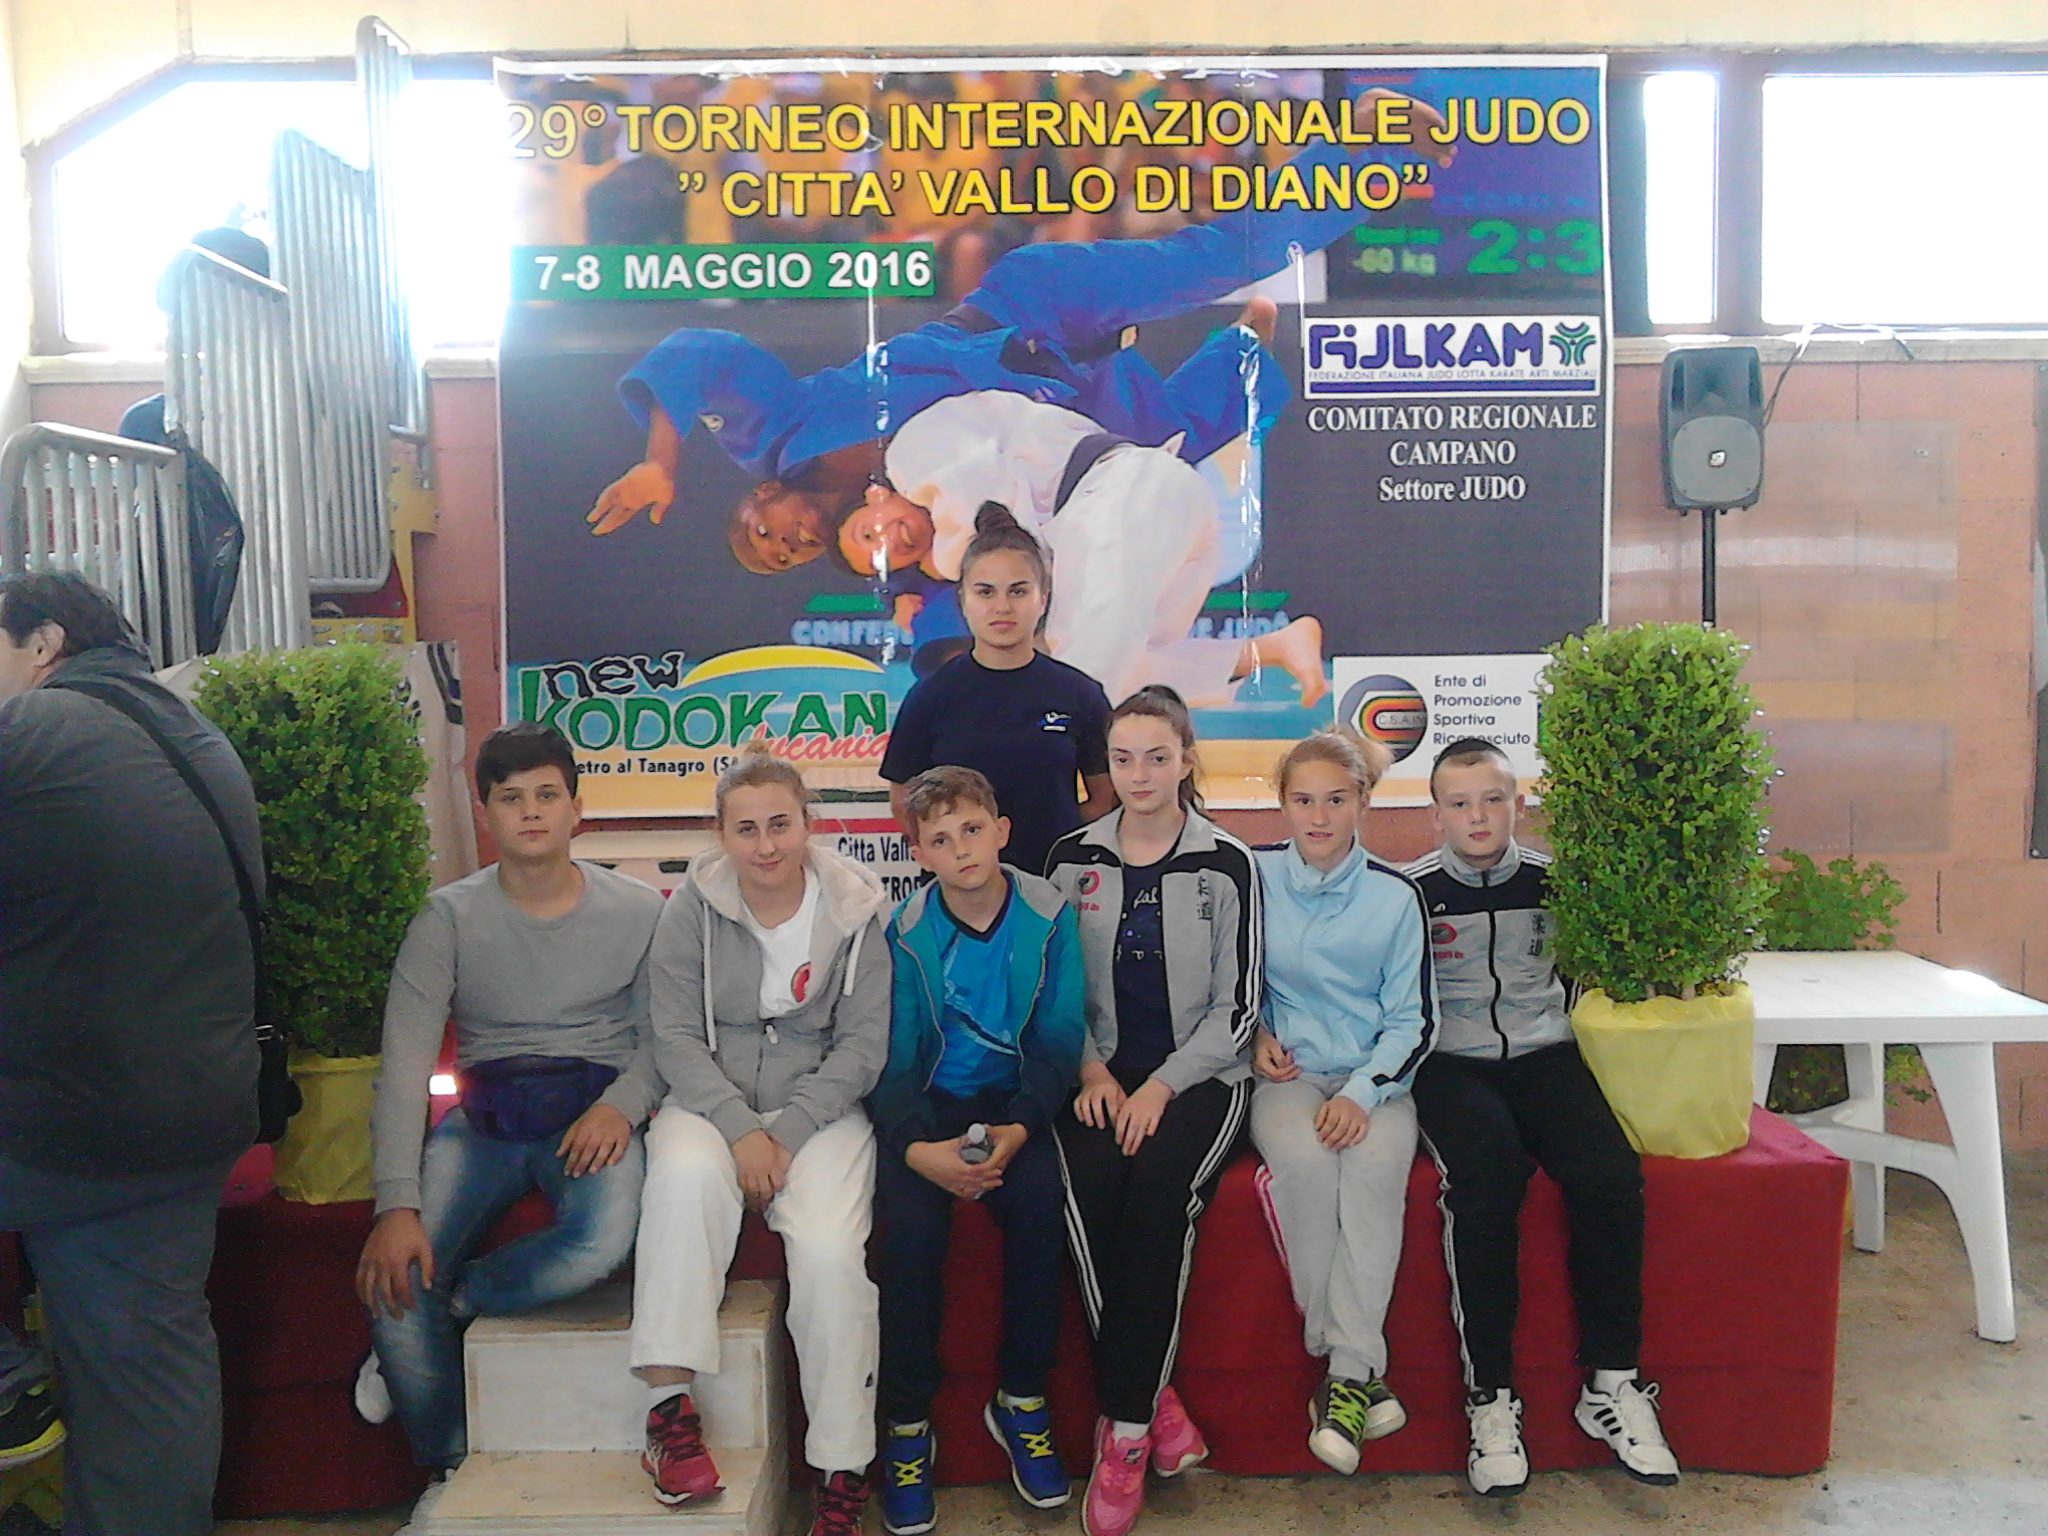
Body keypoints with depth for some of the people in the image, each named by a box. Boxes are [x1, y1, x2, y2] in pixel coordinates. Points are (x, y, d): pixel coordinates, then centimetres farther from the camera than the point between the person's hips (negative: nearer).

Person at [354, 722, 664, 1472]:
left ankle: (445, 1305, -3)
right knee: (392, 1278, -21)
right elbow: (404, 1062, -8)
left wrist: (621, 1105, -18)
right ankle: (452, 1472, 3)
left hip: (593, 1113, -1)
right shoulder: (450, 916, -1)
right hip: (483, 1119, 1)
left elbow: (663, 1036, 5)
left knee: (604, 1242, -33)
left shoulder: (638, 911, 1)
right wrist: (397, 1204, -20)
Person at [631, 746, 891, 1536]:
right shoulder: (693, 906, 0)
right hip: (712, 1101, 1)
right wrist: (740, 1128, -16)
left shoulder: (854, 909, -1)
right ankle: (669, 1404, -24)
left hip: (821, 1107, -1)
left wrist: (785, 1131, -13)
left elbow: (863, 1046, -2)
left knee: (830, 1250, -26)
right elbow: (676, 1036, -3)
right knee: (684, 1175, -34)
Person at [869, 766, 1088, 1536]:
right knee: (910, 1219, -26)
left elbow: (1059, 1041, -5)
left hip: (1015, 1100, 0)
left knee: (1039, 1199, -28)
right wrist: (919, 1148, -24)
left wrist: (1017, 1130, -21)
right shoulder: (905, 932, -6)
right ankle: (907, 1425, -6)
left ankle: (1021, 1401, -5)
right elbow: (893, 1061, -6)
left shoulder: (1048, 916, -6)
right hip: (927, 1105, 0)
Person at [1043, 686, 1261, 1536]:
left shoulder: (1226, 864, 0)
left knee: (1158, 1189, -30)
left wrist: (1162, 1087, -12)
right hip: (1100, 1073, 2)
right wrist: (1091, 1071, -5)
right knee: (1090, 1189, -28)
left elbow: (1236, 1008, -1)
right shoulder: (1073, 858, 7)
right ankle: (1152, 1403, -13)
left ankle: (1122, 1432, -17)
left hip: (1198, 1075, -2)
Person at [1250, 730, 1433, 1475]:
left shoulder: (1396, 895, 1)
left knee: (1377, 1159, -32)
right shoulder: (1255, 878, 3)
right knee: (1303, 1159, -31)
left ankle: (1347, 1372, -24)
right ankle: (1361, 1370, -19)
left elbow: (1413, 1020, 2)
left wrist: (1362, 1093, -12)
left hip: (1374, 1078, 0)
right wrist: (1255, 1034, -1)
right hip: (1286, 1074, 0)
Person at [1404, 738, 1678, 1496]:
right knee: (1484, 1175, -33)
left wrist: (1571, 1050, 11)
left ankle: (1610, 1381, -9)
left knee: (1612, 1172, -25)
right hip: (1451, 1065, -3)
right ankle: (1490, 1395, -23)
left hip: (1543, 1055, 3)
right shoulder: (1409, 891, 2)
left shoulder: (1554, 880, 10)